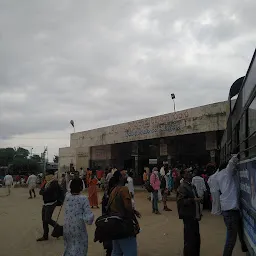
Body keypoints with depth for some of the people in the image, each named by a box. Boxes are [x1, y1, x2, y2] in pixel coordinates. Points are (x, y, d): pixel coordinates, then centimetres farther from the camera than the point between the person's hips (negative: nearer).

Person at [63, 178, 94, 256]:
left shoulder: (67, 196, -3)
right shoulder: (83, 199, -16)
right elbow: (88, 214, -18)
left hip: (67, 227, 5)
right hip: (78, 228, -5)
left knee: (69, 248, 23)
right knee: (79, 248, 11)